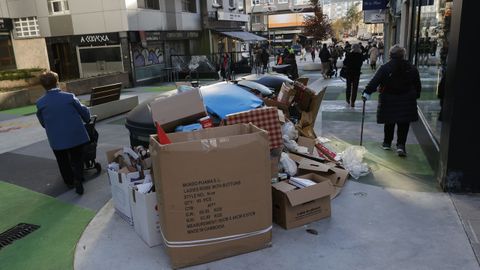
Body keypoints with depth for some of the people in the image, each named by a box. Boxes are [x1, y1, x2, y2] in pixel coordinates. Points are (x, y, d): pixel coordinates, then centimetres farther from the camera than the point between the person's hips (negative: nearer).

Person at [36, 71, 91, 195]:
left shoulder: (40, 103, -6)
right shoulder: (69, 97, -10)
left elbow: (42, 122, 7)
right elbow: (84, 111, 1)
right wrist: (87, 120, 21)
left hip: (57, 139, 1)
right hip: (76, 136, -1)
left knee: (63, 161, 20)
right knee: (77, 160, 12)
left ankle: (69, 182, 32)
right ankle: (78, 180, -4)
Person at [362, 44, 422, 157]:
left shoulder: (385, 68, -8)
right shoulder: (412, 68, 2)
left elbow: (374, 81, -18)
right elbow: (418, 84, 9)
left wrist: (367, 92, -21)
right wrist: (416, 95, 22)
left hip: (389, 100, -1)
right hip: (406, 101, 1)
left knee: (389, 122, 13)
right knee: (404, 124, 5)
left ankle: (387, 143, 24)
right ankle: (401, 145, -4)